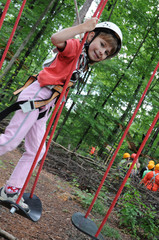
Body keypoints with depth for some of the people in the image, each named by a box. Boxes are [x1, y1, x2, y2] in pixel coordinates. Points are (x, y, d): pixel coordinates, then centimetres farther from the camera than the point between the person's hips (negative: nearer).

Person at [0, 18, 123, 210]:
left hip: (45, 105, 9)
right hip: (36, 95, -9)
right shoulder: (75, 46, -6)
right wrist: (82, 27, -20)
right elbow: (56, 39, -27)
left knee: (35, 151, 10)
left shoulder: (83, 64, 20)